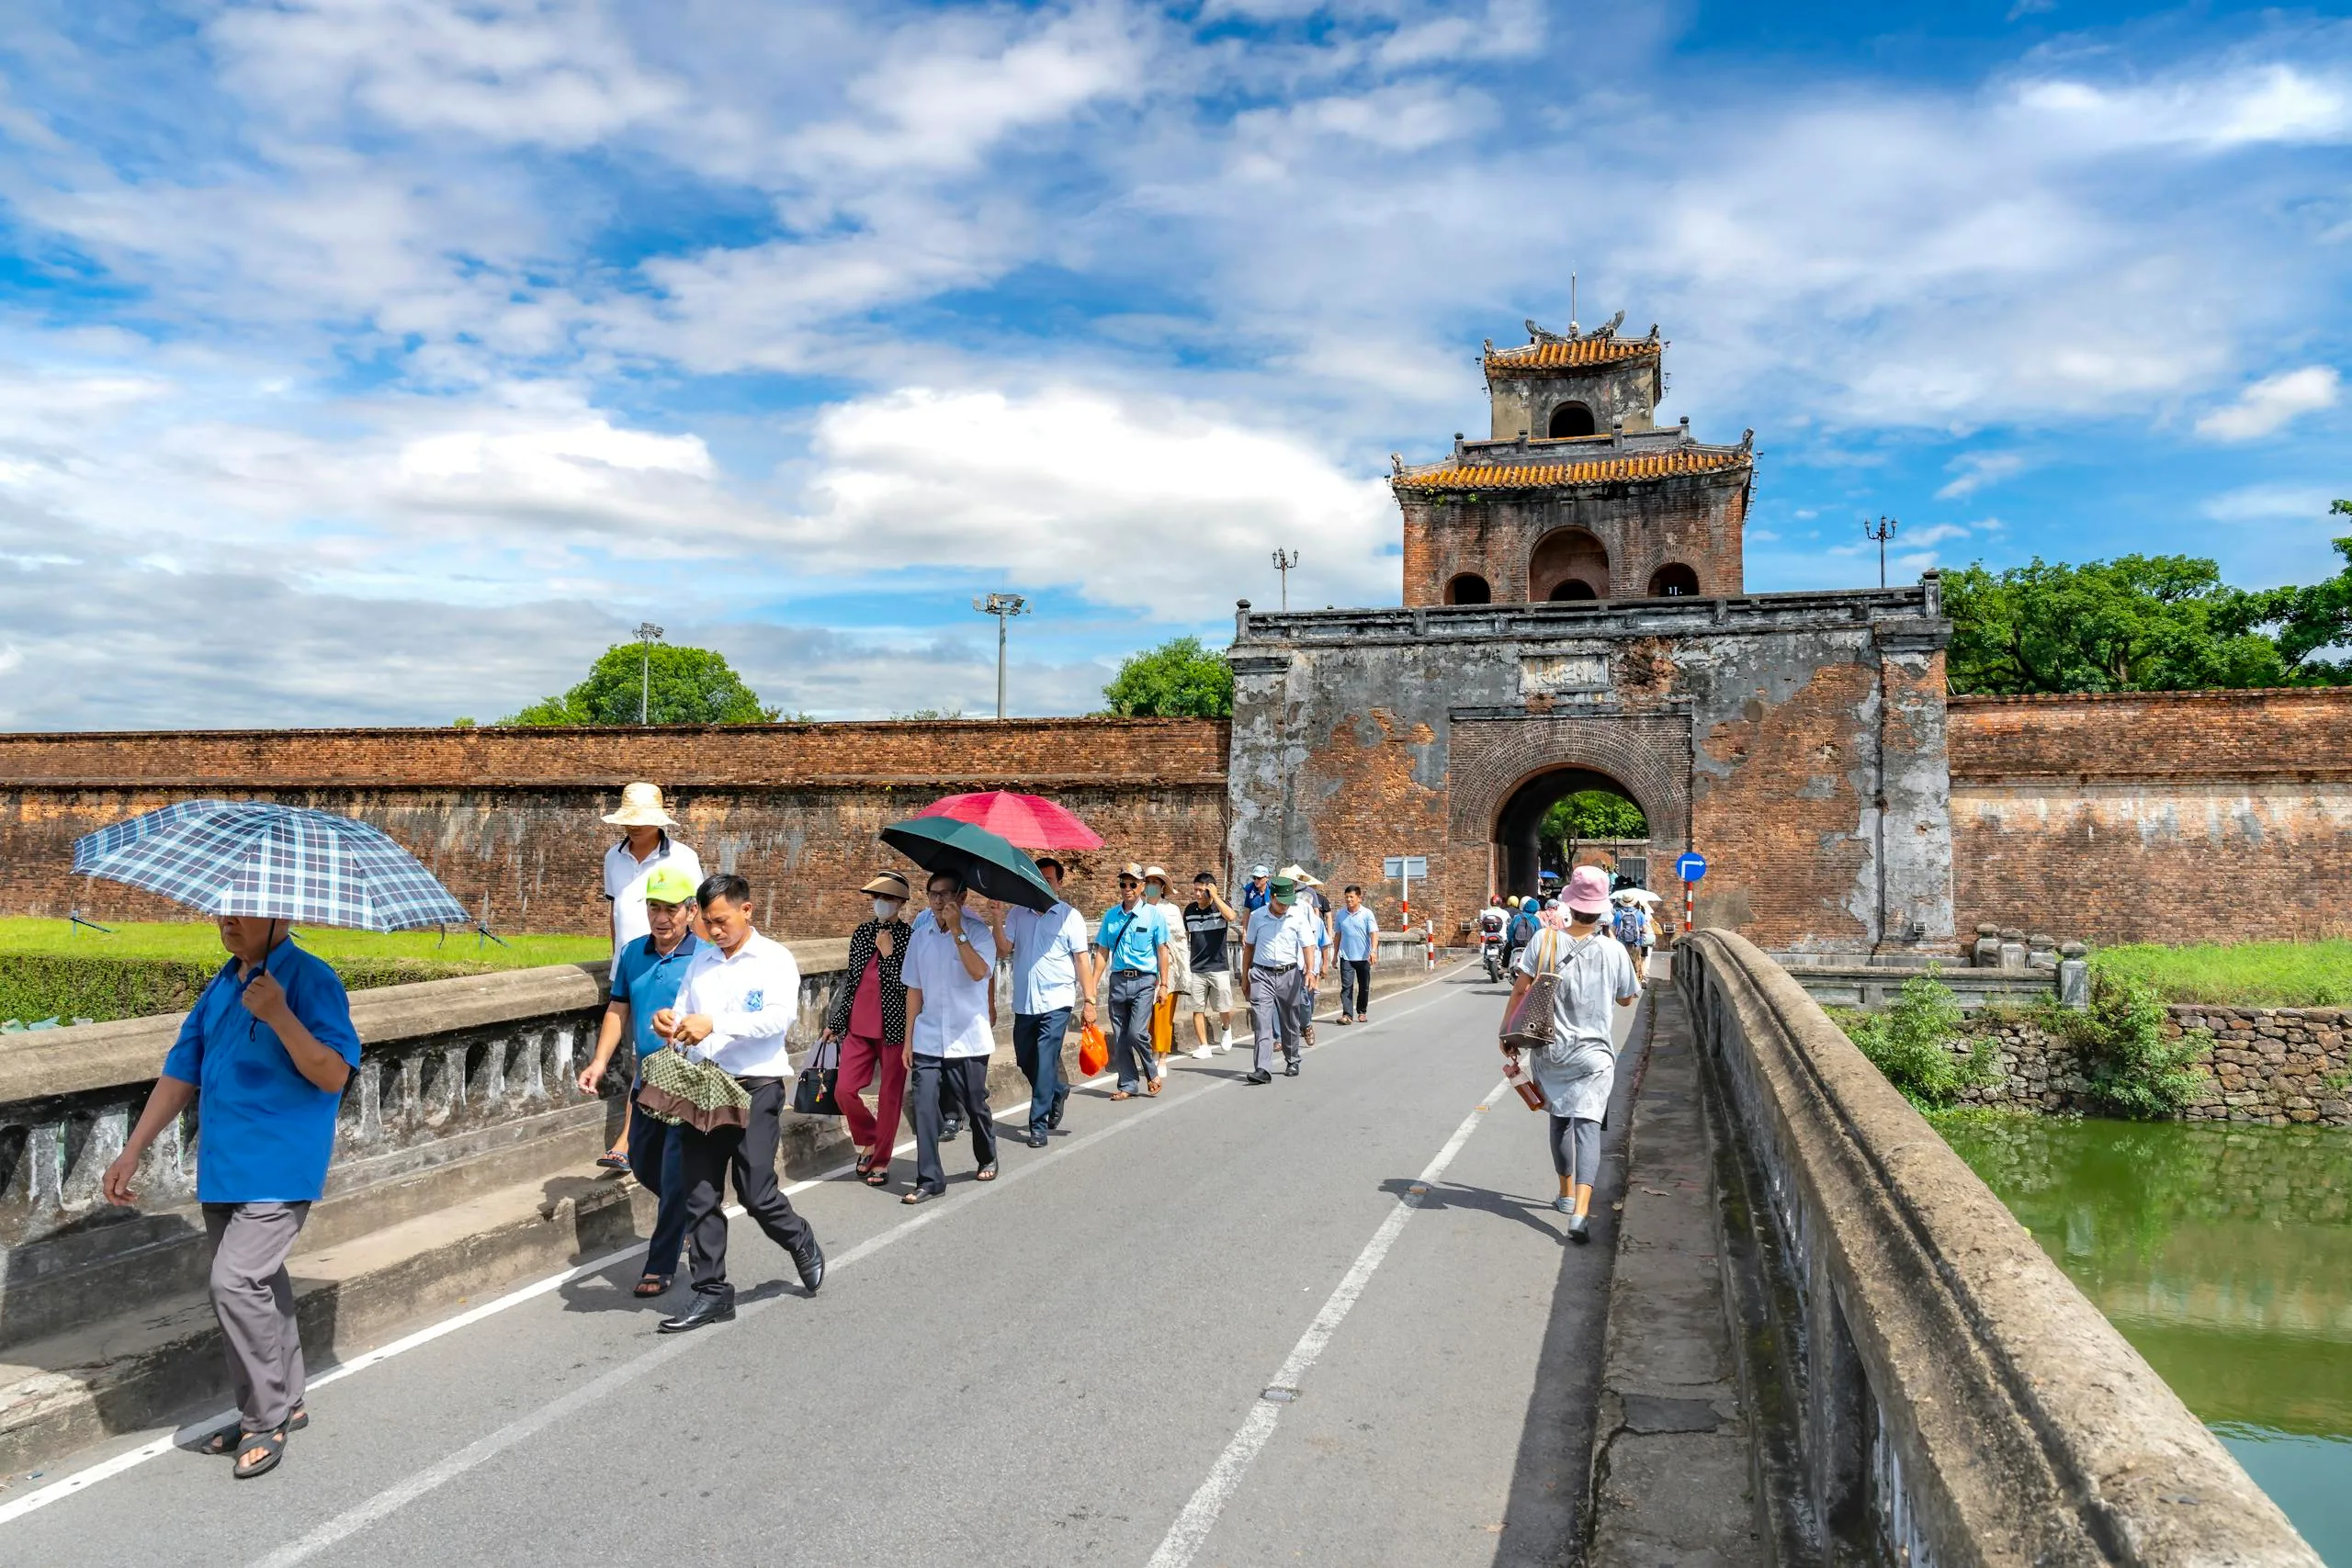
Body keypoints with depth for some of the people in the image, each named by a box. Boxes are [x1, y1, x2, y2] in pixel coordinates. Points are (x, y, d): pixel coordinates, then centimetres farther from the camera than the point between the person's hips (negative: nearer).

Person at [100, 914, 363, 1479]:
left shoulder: (312, 981, -13)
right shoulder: (222, 986, 12)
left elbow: (334, 1075, -21)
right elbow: (180, 1073, 17)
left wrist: (279, 1016, -32)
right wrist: (131, 1152, 13)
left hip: (278, 1169, -8)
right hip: (222, 1169, 8)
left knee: (236, 1281, -14)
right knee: (258, 1283, 15)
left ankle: (266, 1419, 2)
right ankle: (284, 1404, 29)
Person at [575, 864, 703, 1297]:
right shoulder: (633, 954, 6)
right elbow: (617, 1010, 11)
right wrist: (599, 1062, 2)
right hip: (648, 1079, 7)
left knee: (674, 1177, -1)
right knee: (642, 1164, 20)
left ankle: (661, 1266, 12)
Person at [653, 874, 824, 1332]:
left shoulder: (774, 959, -3)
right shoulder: (701, 962, 15)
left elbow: (778, 1017, -18)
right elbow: (684, 1016, 15)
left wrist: (714, 1024, -29)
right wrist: (669, 1022, -10)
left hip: (754, 1086, -5)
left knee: (756, 1194, -3)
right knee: (700, 1197, 5)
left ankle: (802, 1244, 26)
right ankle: (712, 1294, 15)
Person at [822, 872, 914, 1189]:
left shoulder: (910, 937, -7)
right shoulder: (862, 932, 8)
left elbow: (905, 986, -14)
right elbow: (851, 980, 15)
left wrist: (888, 952, -17)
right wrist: (835, 1023, 17)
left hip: (894, 1029, -4)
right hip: (859, 1028, 4)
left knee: (889, 1097, 4)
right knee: (844, 1090, -3)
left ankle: (880, 1162, 18)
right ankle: (868, 1141, 23)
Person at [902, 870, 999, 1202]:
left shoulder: (976, 932, -7)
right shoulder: (920, 937, 5)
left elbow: (980, 972, -26)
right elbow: (914, 990, 10)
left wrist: (956, 931, -26)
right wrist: (908, 1038, 9)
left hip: (968, 1038, -3)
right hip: (928, 1040, 3)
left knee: (975, 1104, 11)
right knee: (924, 1106, -7)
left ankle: (987, 1159, 37)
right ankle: (929, 1180, 0)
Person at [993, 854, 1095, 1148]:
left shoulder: (1069, 916, -1)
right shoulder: (1017, 914, 7)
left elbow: (1082, 960, -2)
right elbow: (1004, 951, 1)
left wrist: (1089, 1000, -7)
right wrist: (997, 922, -14)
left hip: (1056, 1003, -4)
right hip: (1024, 1002, 4)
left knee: (1045, 1062, -7)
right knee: (1025, 1060, 14)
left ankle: (1039, 1124, 3)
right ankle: (1057, 1092, 40)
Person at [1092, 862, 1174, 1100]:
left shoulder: (1152, 915, 0)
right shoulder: (1111, 916, 8)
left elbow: (1162, 951, 4)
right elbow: (1103, 951, 11)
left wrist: (1163, 984, 0)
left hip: (1144, 981, -4)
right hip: (1118, 981, 4)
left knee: (1137, 1032, -15)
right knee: (1119, 1038, 5)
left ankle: (1152, 1072, 10)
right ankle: (1128, 1085, 17)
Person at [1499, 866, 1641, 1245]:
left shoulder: (1546, 940, -8)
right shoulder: (1613, 950, -8)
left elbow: (1520, 989, -8)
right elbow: (1626, 999, 8)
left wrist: (1508, 1031, 4)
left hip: (1551, 1050, 2)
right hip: (1594, 1053, -2)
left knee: (1560, 1118, 20)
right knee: (1587, 1125, -7)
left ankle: (1567, 1194, 35)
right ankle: (1580, 1211, -22)